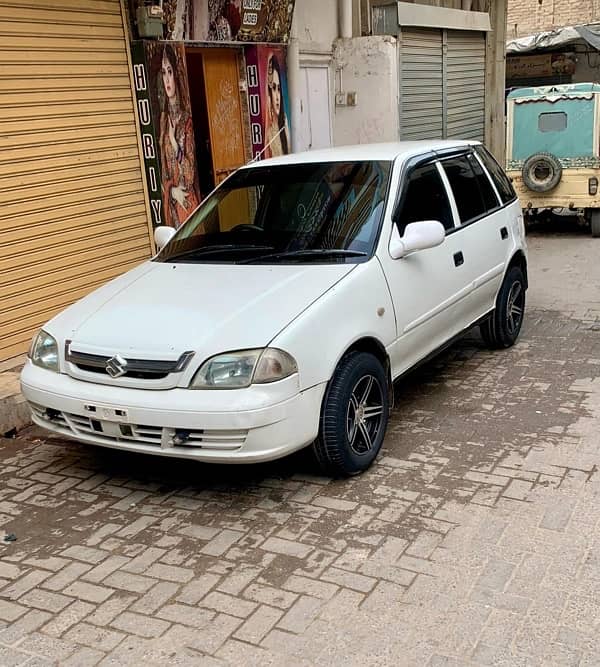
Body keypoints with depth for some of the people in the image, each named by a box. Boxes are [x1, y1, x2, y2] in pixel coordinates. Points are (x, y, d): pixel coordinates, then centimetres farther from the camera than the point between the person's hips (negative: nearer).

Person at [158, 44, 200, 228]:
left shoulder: (186, 118, -5)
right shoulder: (163, 119, 7)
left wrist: (176, 146, -17)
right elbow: (163, 167, 6)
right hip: (171, 202, 4)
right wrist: (172, 191, -6)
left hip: (189, 199, -4)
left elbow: (191, 173, -7)